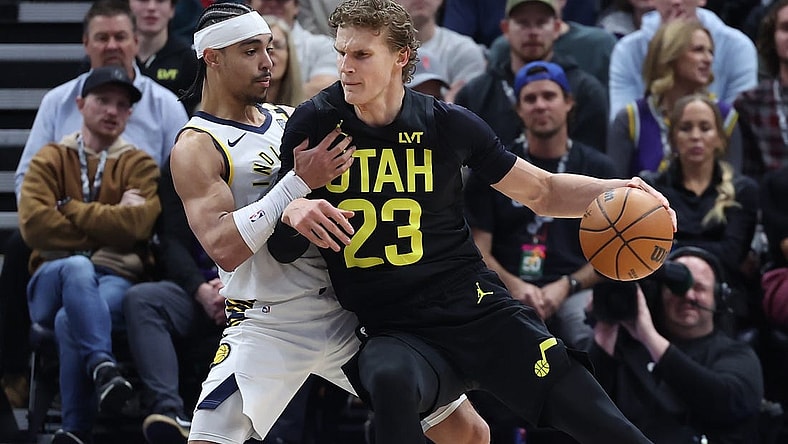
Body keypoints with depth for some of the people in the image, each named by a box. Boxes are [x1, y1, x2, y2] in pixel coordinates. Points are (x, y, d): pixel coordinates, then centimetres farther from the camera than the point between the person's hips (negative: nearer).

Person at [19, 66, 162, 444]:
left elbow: (139, 224, -10)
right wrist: (108, 224, -5)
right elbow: (35, 224, -6)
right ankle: (102, 366, -50)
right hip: (54, 279, 1)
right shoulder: (50, 159, 13)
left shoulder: (139, 166, 12)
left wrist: (71, 209, -4)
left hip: (118, 281, 0)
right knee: (78, 267, -38)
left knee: (70, 321, -37)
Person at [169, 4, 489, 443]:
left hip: (349, 317, 5)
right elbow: (224, 248, -22)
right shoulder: (197, 149, -7)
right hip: (268, 326, -5)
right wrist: (301, 181, -24)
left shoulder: (291, 121, 11)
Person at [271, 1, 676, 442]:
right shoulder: (315, 123, 0)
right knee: (389, 381, -40)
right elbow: (282, 248, 6)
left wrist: (617, 190, -4)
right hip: (393, 333, -1)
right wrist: (293, 212, -18)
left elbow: (542, 191, 13)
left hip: (479, 310, 1)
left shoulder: (449, 124, 1)